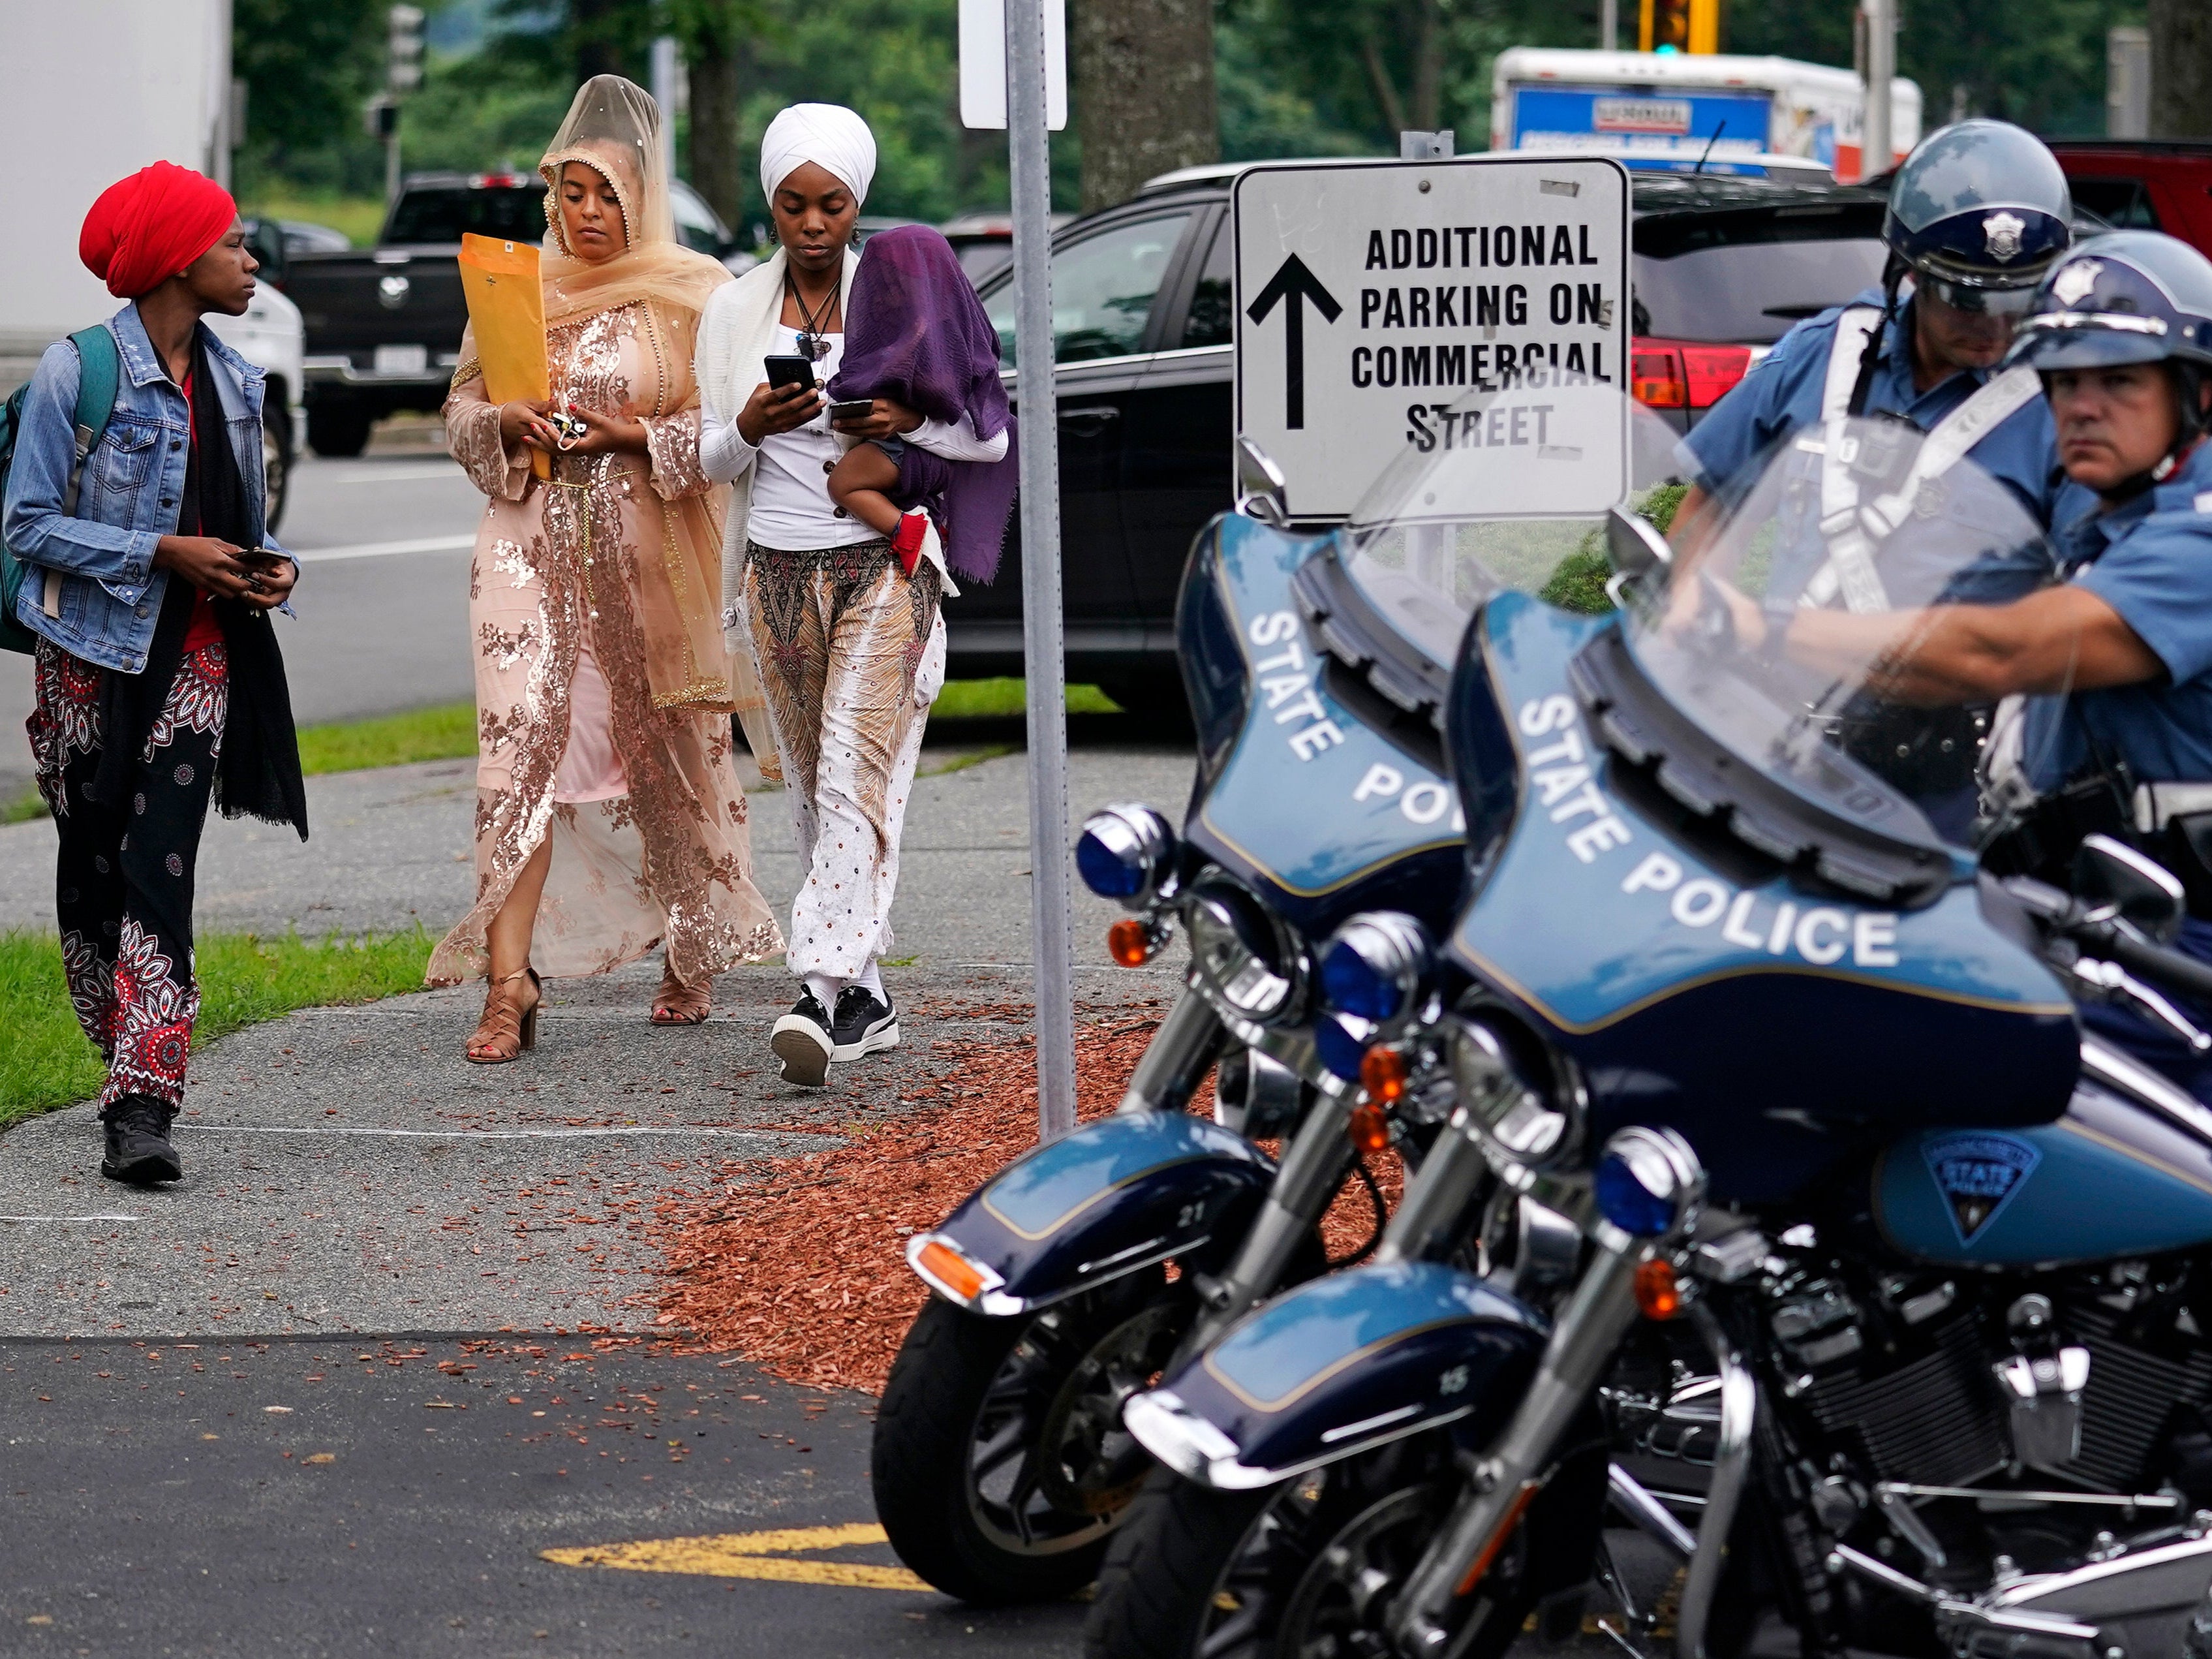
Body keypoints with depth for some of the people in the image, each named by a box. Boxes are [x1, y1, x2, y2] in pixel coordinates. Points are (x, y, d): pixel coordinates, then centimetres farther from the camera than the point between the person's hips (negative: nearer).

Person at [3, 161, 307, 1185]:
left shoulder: (233, 381, 12)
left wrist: (268, 567, 0)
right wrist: (163, 552, -17)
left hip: (196, 651, 3)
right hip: (93, 651, -3)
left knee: (160, 873, -10)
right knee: (92, 869, 7)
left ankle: (141, 1106, -17)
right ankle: (136, 1057, 26)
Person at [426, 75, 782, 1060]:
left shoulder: (691, 295, 1)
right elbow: (460, 408, 13)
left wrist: (636, 437, -15)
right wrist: (510, 425, -8)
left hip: (648, 551, -1)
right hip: (533, 544, 1)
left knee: (667, 754, 9)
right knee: (523, 741, -12)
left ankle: (696, 951, 30)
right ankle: (510, 980, -18)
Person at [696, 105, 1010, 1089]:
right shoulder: (733, 314, 8)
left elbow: (990, 437, 1)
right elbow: (714, 460, 9)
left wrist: (910, 419, -17)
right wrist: (751, 427, -13)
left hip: (885, 564, -4)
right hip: (780, 571, 4)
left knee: (858, 779, -16)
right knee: (814, 789, 7)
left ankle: (824, 990, -26)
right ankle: (867, 999, 15)